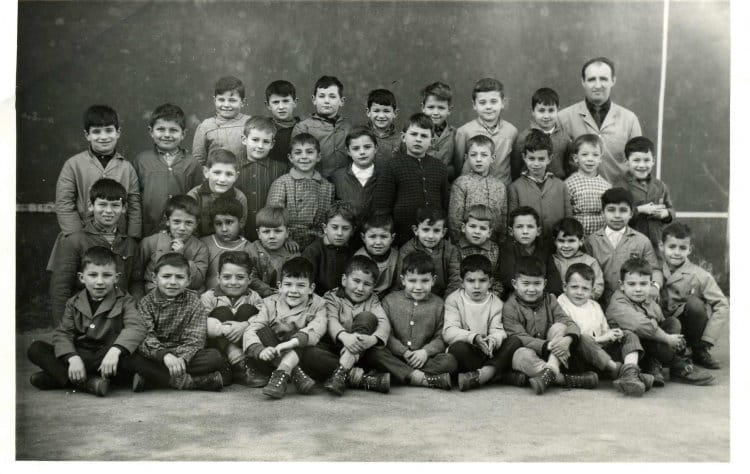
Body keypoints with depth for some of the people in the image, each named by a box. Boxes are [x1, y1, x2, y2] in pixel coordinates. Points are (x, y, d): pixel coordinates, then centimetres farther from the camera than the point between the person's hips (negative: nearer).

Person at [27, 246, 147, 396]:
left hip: (105, 362, -3)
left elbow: (137, 328, -19)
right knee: (36, 349, -12)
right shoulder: (74, 303, 8)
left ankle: (58, 377, -24)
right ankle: (87, 383, -30)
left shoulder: (125, 302, -2)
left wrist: (114, 351, -38)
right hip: (78, 355, 3)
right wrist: (73, 358, -25)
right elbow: (62, 333, -4)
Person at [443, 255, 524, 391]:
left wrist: (493, 340, -29)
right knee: (459, 347, -35)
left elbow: (498, 331, -3)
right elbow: (449, 332, -13)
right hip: (467, 353, -3)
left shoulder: (495, 302, 9)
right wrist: (473, 338, -31)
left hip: (489, 354, 3)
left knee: (515, 342, -20)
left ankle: (484, 373, -36)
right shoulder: (453, 300, 0)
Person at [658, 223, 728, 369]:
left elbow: (722, 306, -12)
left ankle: (700, 352, -8)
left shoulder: (701, 276, -11)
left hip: (691, 329, 0)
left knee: (694, 303, -30)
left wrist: (707, 340, -18)